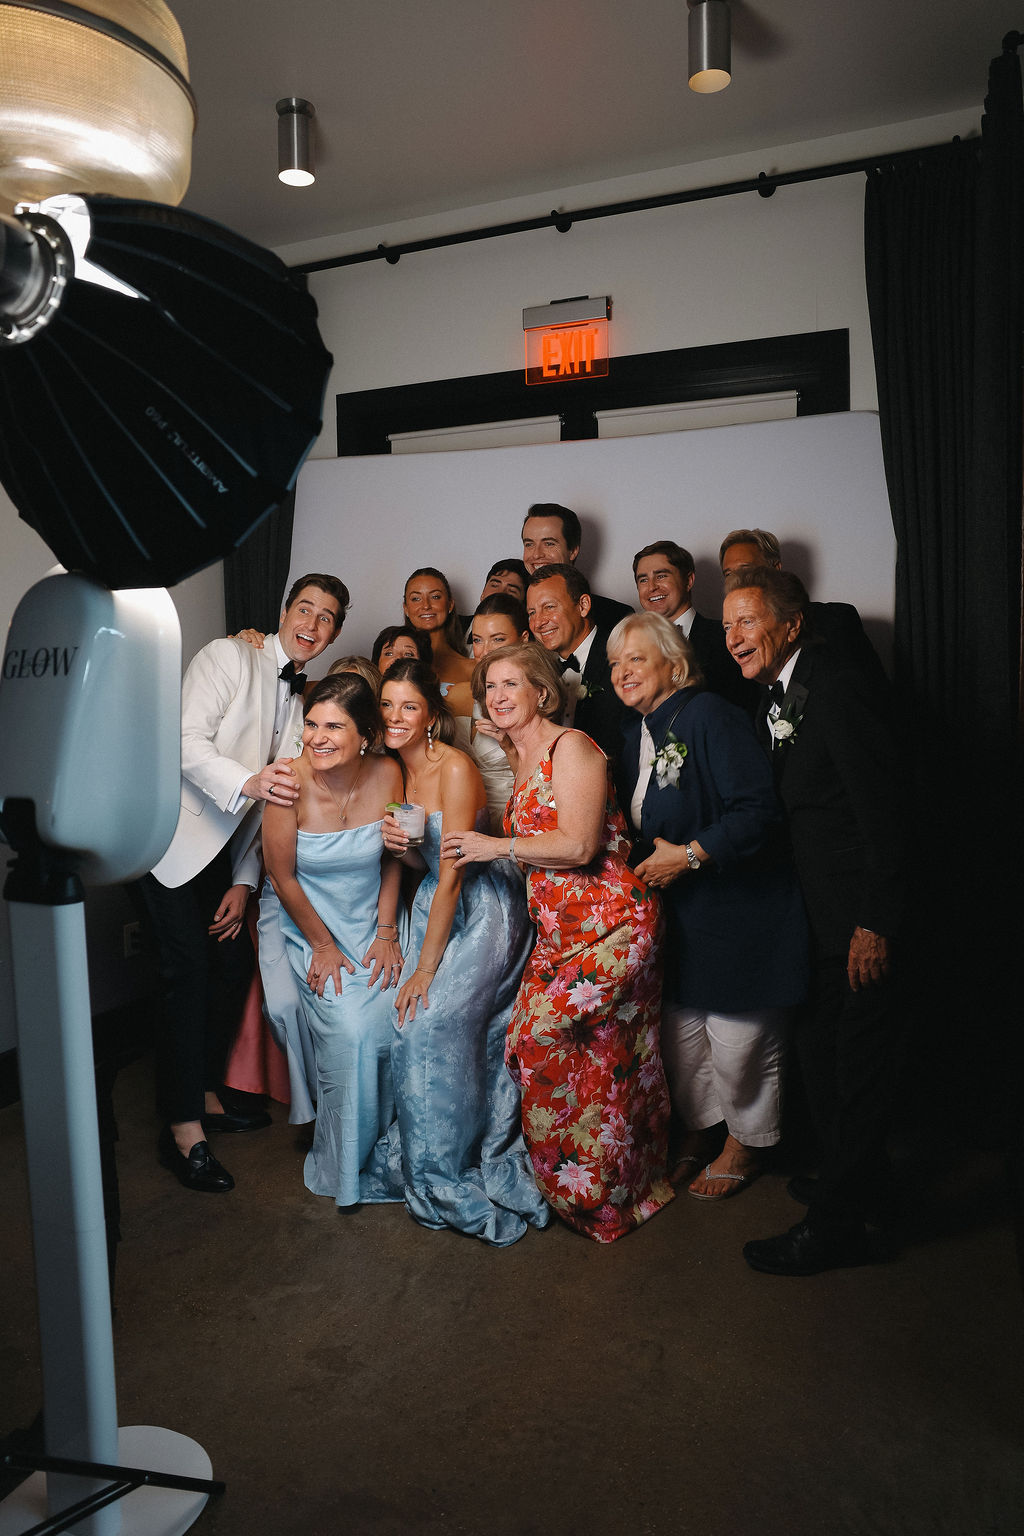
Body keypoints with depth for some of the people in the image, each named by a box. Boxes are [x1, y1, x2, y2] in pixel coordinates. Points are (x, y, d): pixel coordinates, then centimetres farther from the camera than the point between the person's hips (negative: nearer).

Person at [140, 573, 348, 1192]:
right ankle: (184, 1129, 0)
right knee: (190, 972, -10)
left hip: (224, 849, 8)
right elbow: (188, 740, -19)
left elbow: (272, 798, 13)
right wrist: (248, 781, -36)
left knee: (235, 962, 8)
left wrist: (244, 883, 8)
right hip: (175, 837, -7)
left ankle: (206, 1094, 26)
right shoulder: (229, 656, -7)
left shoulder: (304, 700, 14)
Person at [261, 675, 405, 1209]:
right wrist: (323, 946, -7)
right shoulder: (290, 781, -22)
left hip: (371, 924, 3)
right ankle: (338, 1167, 7)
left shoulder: (386, 774, -13)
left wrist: (386, 933, -2)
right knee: (349, 1031, -18)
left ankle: (379, 1145, 14)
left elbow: (392, 858, 1)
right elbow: (282, 876, -12)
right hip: (309, 926, -3)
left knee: (389, 1021, -15)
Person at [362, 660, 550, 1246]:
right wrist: (401, 845, -12)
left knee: (431, 1025, -14)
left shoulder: (455, 768, -20)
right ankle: (421, 1166, 18)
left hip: (482, 914, -7)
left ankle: (453, 1180, 6)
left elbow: (452, 875, -20)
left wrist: (425, 968, -16)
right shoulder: (396, 770, 4)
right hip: (436, 906, 7)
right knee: (412, 1028, -2)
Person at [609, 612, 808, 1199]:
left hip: (735, 906, -8)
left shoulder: (710, 716, -17)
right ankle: (697, 1129, 39)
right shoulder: (638, 732, 10)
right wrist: (645, 865, 6)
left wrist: (689, 855, -21)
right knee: (678, 1030, 15)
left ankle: (745, 1146, 29)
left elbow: (759, 811, -24)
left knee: (738, 1038, 4)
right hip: (674, 910, 8)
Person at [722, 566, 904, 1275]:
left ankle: (840, 1222, 16)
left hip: (855, 909, -9)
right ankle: (860, 1172, 41)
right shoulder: (776, 696, 10)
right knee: (819, 1049, 20)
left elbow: (880, 808, -21)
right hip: (815, 905, 9)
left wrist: (874, 923, -21)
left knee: (855, 1061, 2)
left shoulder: (835, 686, -18)